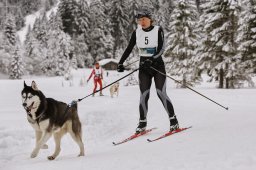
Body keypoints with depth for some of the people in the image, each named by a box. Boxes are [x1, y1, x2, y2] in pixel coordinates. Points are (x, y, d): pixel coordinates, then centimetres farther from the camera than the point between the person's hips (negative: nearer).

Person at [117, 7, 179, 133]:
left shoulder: (158, 30, -6)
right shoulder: (137, 32, 4)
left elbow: (161, 49, -13)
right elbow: (129, 49, 7)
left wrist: (151, 59, -27)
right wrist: (121, 63, -2)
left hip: (157, 65, -3)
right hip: (144, 67, 3)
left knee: (161, 93, -10)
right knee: (144, 95, -3)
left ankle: (173, 121, -2)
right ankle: (142, 124, 5)